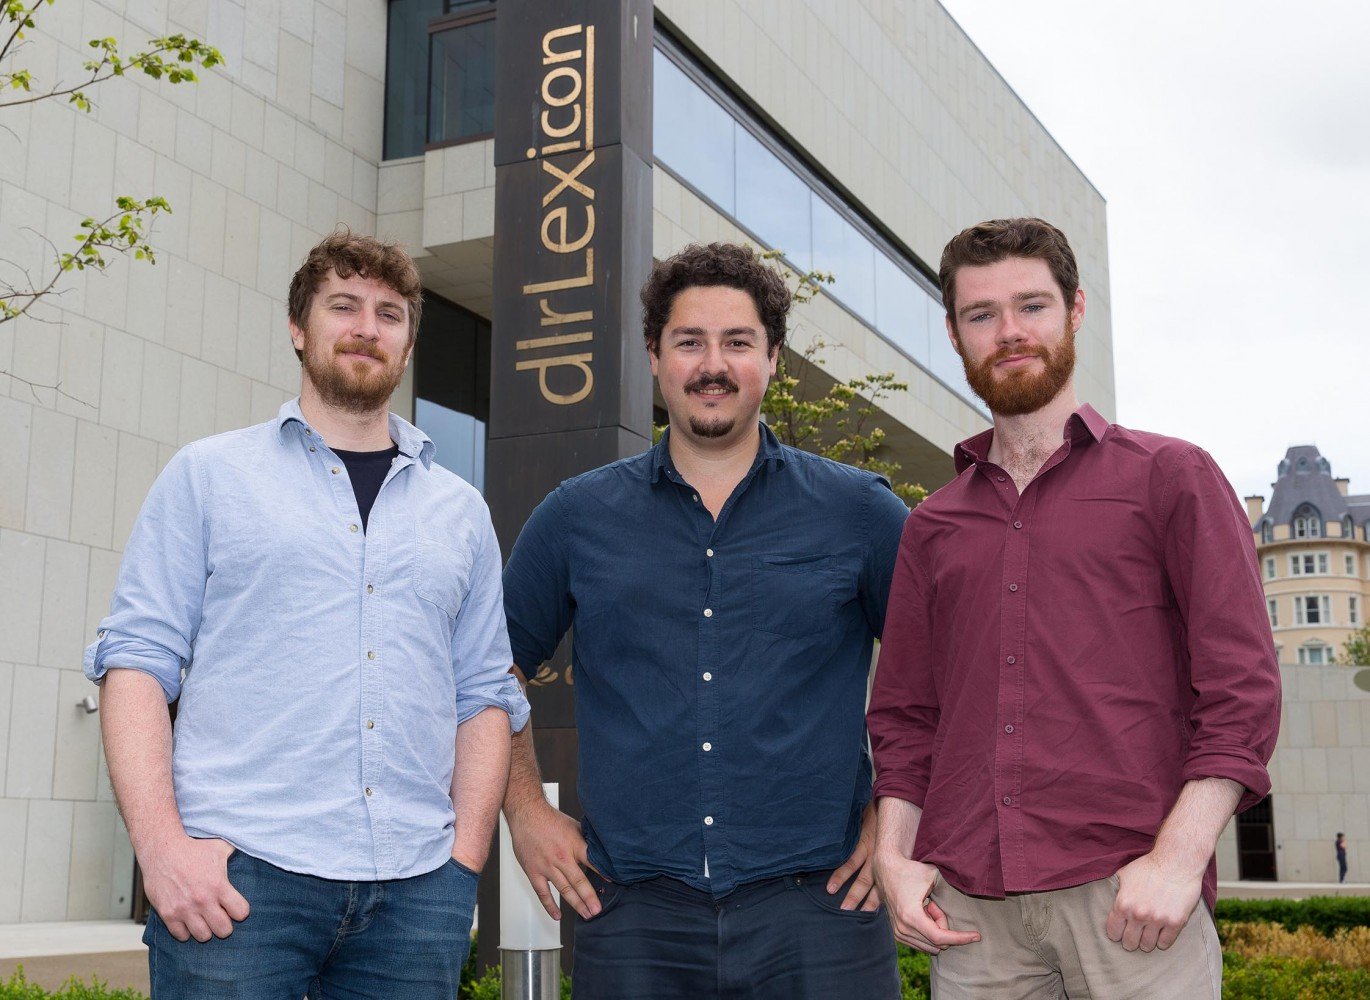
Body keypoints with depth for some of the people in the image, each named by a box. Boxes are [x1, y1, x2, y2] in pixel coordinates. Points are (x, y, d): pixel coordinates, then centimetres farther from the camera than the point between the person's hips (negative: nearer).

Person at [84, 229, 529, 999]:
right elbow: (138, 657, 1)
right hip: (239, 873, -2)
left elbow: (486, 696, 13)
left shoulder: (461, 511, 15)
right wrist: (162, 843, -10)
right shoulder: (209, 475, 8)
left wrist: (463, 862, 2)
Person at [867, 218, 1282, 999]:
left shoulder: (1171, 477, 6)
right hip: (971, 907, 3)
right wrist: (895, 855, 3)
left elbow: (1244, 684, -1)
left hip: (1130, 901, -3)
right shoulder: (932, 526, 18)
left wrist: (1179, 855, -12)